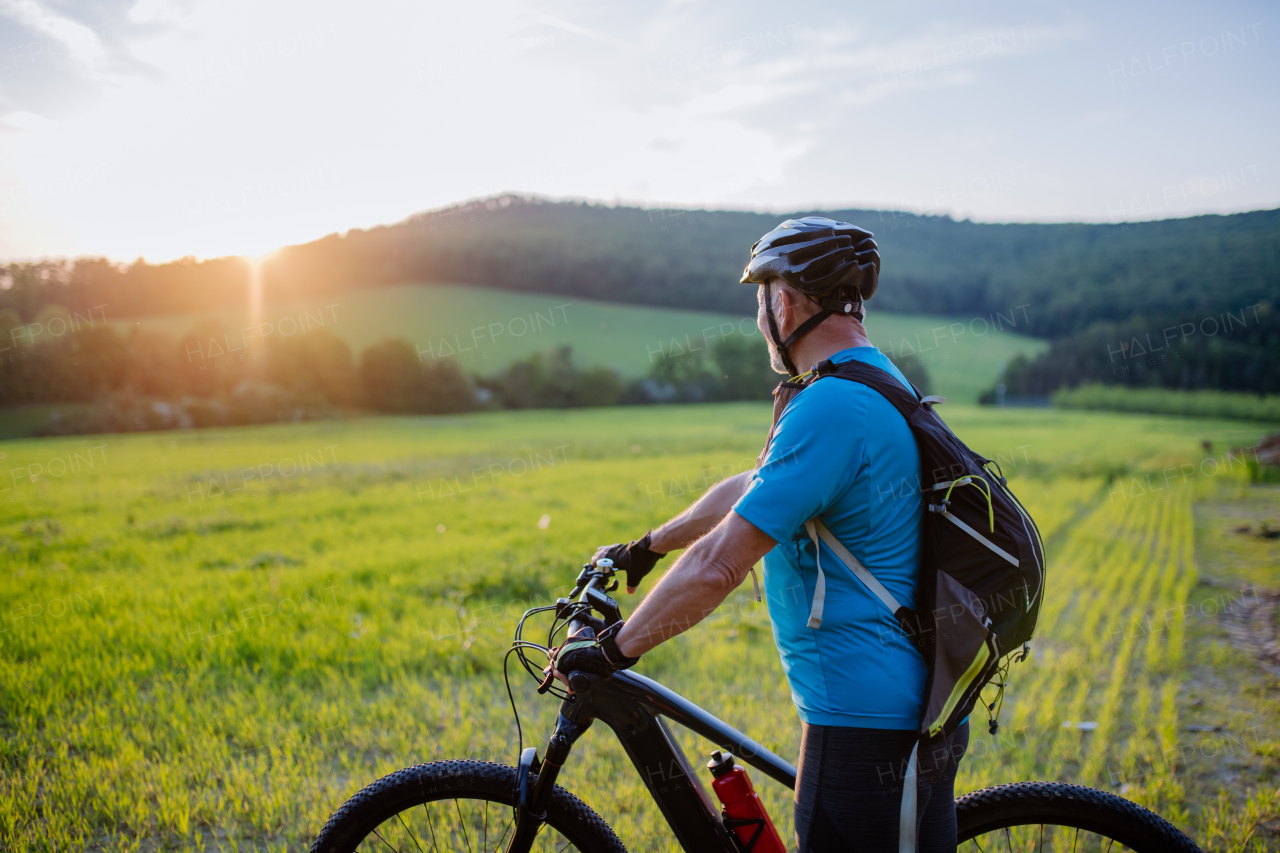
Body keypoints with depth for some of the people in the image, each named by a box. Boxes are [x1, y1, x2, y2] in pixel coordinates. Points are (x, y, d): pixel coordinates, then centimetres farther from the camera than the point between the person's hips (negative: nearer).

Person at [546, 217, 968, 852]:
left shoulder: (831, 407, -21)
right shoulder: (881, 388, 13)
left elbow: (718, 565, -23)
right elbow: (750, 488, 23)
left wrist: (611, 649, -11)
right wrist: (645, 548, 30)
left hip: (864, 724, -10)